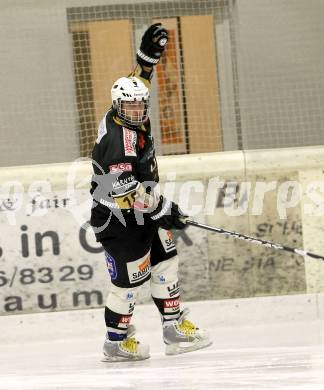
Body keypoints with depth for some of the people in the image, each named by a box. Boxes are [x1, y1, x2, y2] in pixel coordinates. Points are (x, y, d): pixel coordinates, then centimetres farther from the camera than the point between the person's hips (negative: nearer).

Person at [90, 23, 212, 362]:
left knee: (164, 263, 10)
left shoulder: (132, 120, 0)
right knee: (130, 277, -3)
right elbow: (122, 187, -32)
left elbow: (137, 82, 19)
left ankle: (175, 328, 14)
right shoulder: (117, 138, -27)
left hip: (141, 212, 10)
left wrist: (149, 54, 7)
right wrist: (161, 209, -28)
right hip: (117, 219, -10)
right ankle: (115, 342, 13)